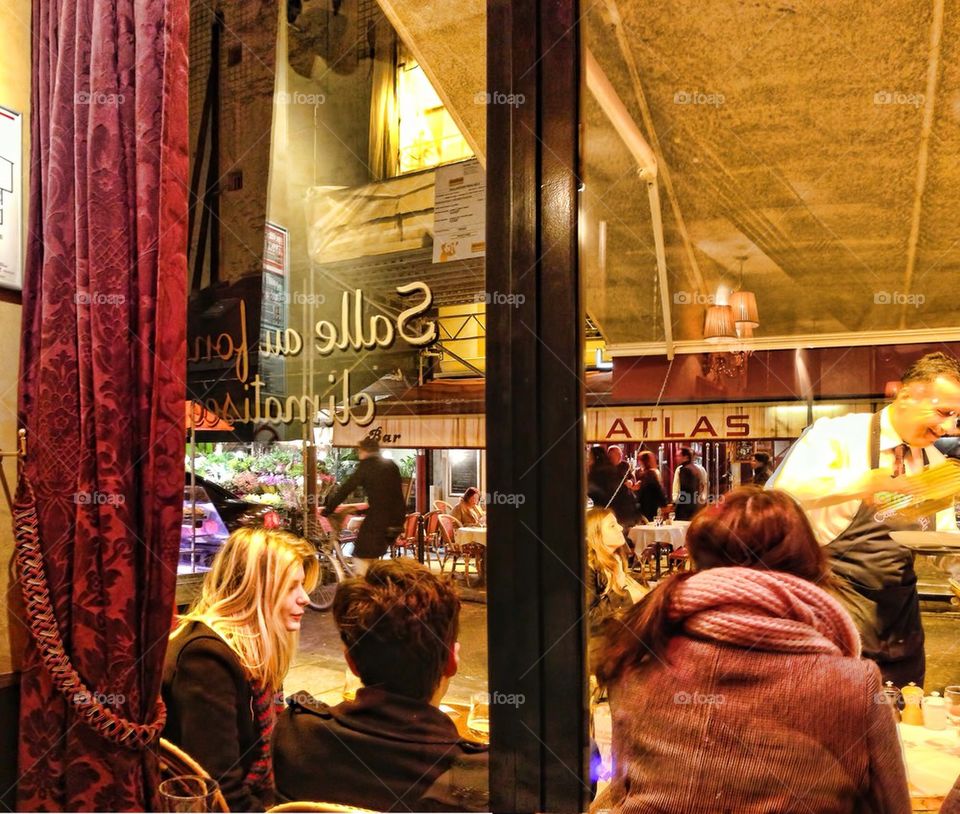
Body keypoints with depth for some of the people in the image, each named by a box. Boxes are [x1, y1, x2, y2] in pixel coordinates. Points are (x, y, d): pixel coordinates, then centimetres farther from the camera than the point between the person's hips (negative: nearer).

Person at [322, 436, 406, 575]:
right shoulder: (391, 465, 16)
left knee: (361, 558, 2)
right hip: (397, 519, 7)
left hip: (378, 519, -7)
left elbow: (345, 489, -5)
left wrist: (327, 510, 4)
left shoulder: (366, 465, -4)